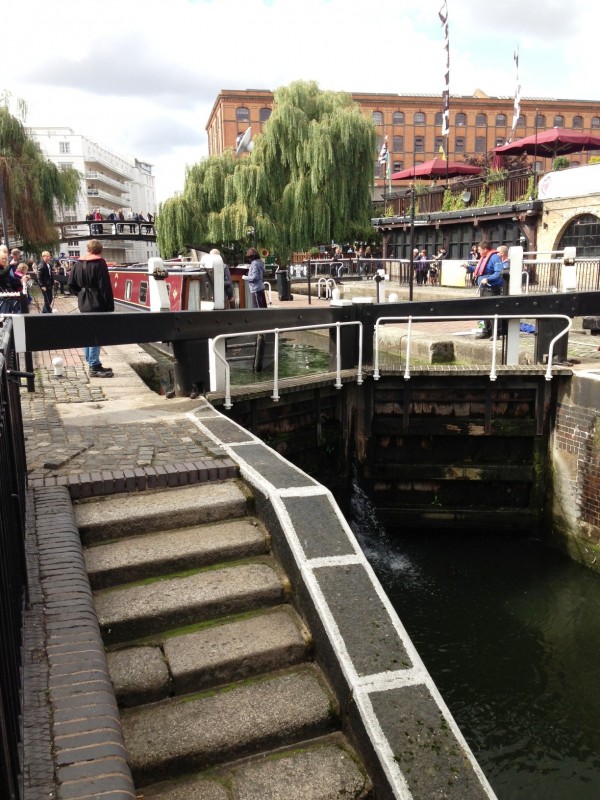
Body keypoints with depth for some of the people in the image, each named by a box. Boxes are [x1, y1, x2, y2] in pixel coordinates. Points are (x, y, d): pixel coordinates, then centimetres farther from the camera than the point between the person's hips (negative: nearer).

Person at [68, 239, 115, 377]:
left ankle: (91, 363, 22)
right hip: (97, 305, -7)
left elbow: (71, 284, 10)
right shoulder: (99, 263, -10)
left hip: (83, 304, 7)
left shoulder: (78, 264, 10)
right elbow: (105, 286, -16)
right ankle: (94, 367, -5)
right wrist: (110, 306, -14)